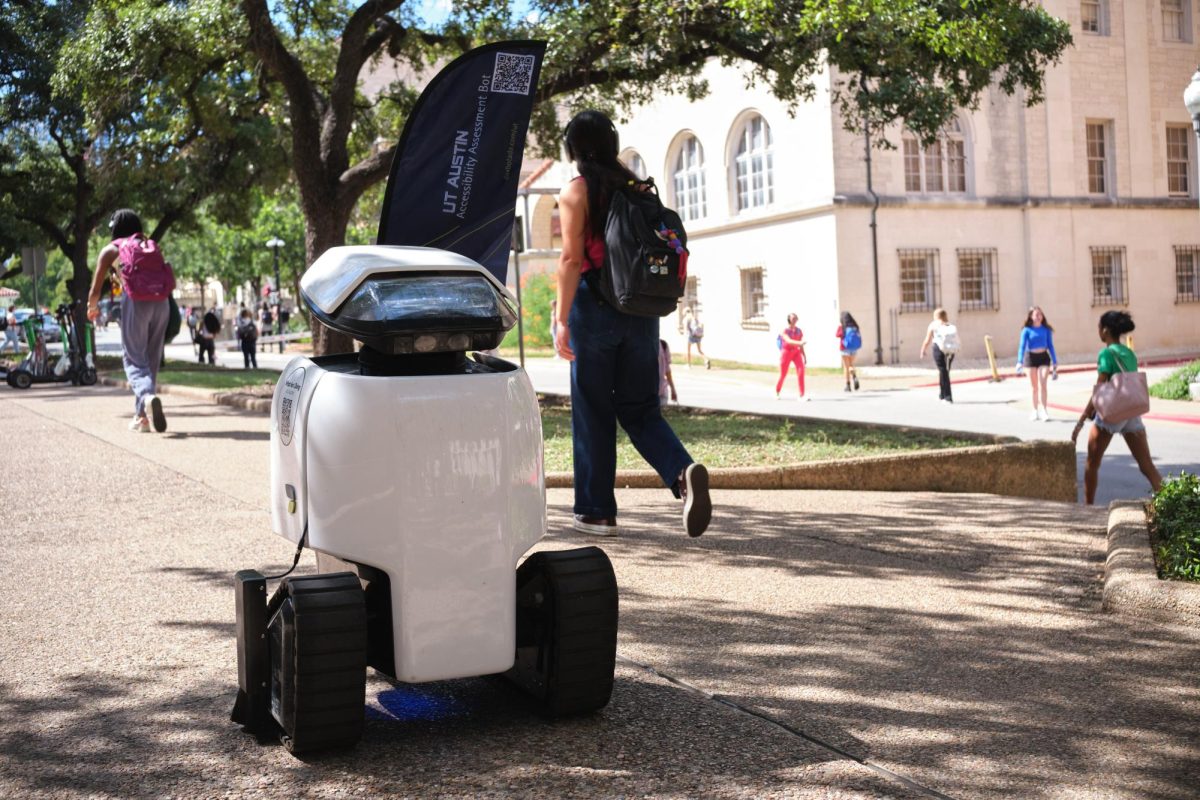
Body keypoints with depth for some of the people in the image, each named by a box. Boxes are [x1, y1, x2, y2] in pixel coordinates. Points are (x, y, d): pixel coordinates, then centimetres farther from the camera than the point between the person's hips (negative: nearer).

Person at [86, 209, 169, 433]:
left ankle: (148, 396, -30)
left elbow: (95, 290, 17)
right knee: (152, 359, 11)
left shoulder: (111, 250, 16)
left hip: (135, 302, -3)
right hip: (161, 302, 3)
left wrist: (92, 308, 36)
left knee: (134, 358, 0)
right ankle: (142, 416, 12)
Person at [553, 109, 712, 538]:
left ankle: (597, 510, 11)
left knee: (593, 412, 6)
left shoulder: (576, 192, -5)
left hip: (595, 308, -5)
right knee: (639, 408, 11)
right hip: (640, 309, 5)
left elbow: (572, 258, -12)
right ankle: (684, 471, -14)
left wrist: (562, 320, -12)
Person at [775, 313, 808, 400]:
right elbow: (789, 341, -26)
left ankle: (802, 395, -20)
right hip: (786, 352, -3)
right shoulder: (784, 331, -8)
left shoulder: (799, 331, 6)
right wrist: (799, 343, -43)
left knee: (801, 371, -19)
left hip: (796, 352, 3)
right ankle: (777, 392, 32)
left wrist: (804, 357, 8)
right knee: (783, 375, 4)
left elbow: (801, 346, 12)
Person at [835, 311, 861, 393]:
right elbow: (859, 336, 3)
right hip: (854, 349, 3)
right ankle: (855, 377, -6)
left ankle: (848, 385, 3)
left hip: (845, 349, -3)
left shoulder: (841, 327, -11)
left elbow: (837, 335, -1)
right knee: (851, 365, 20)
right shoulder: (855, 327, -1)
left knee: (846, 367, 5)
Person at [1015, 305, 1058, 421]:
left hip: (1044, 357, 0)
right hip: (1031, 358, 0)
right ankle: (1035, 410, 21)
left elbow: (1050, 346, 6)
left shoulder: (1046, 329, 1)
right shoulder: (1027, 330, -5)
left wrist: (1054, 362, 5)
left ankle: (1043, 410, -11)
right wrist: (1020, 362, -22)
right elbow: (1022, 346, -10)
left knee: (1043, 384, -11)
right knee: (1034, 386, 9)